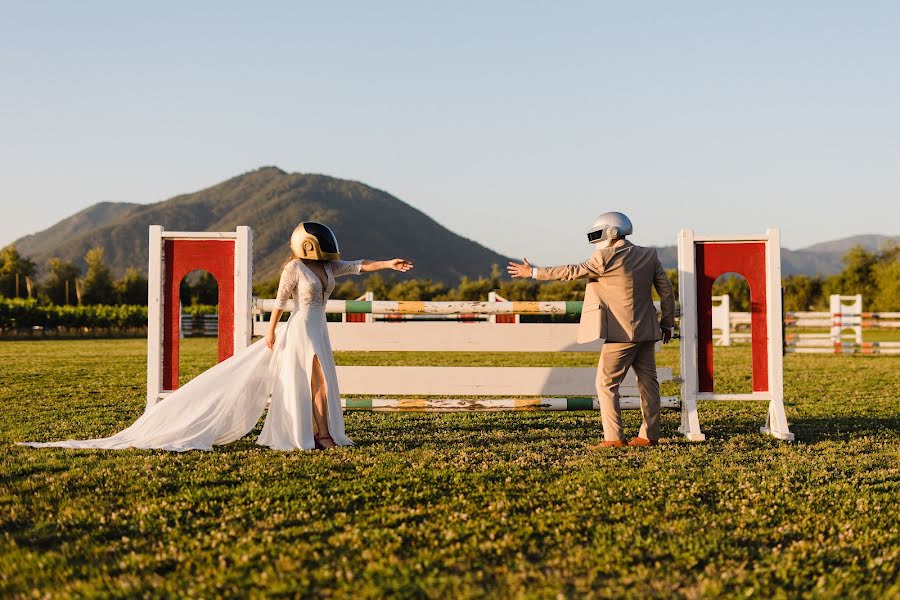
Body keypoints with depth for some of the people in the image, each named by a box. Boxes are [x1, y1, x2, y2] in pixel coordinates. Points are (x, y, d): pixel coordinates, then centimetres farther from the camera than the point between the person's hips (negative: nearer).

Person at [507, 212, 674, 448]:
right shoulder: (649, 256, 9)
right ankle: (649, 435, 15)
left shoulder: (606, 257, -11)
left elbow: (574, 271, -8)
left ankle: (614, 437, -7)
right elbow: (666, 289, 11)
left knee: (606, 383, -2)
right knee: (647, 381, 11)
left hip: (622, 332, -7)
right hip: (646, 331, 8)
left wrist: (534, 272, -1)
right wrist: (667, 322, 20)